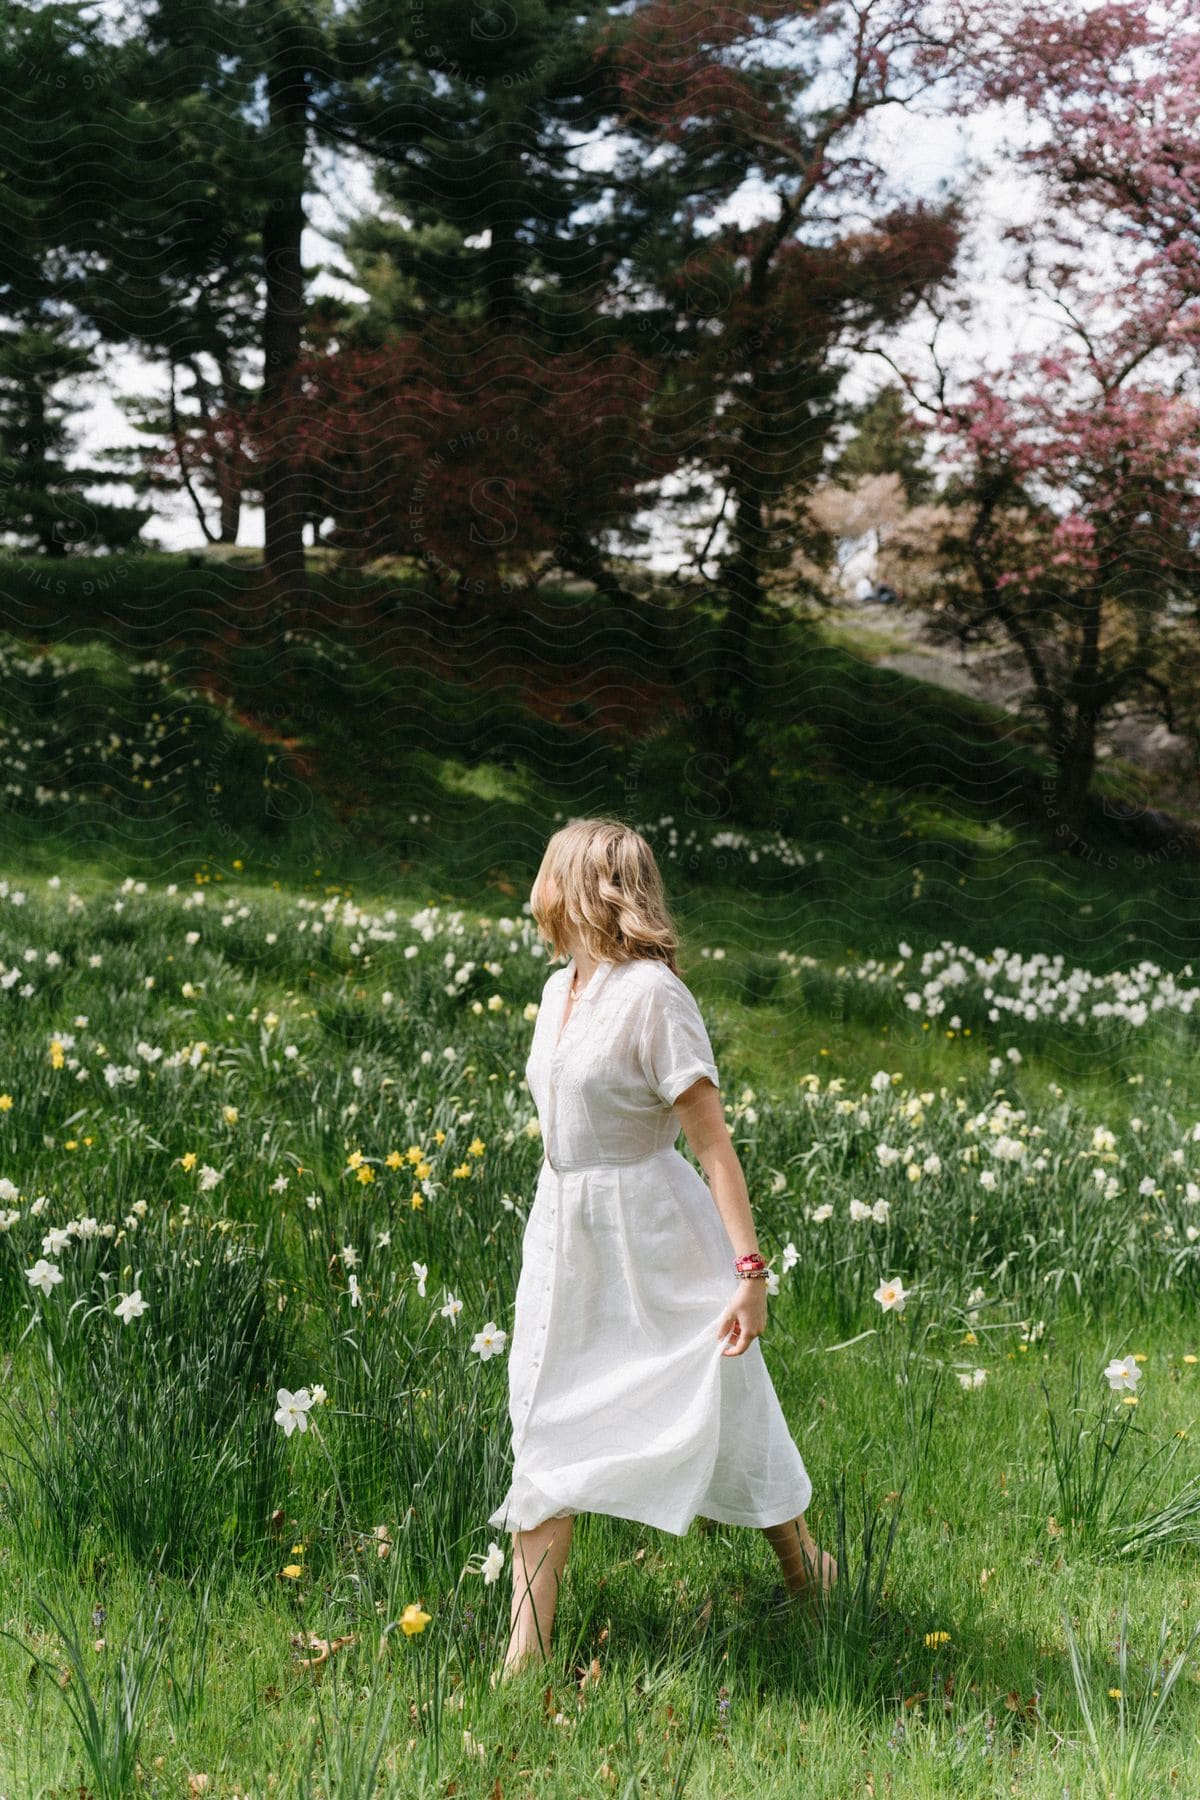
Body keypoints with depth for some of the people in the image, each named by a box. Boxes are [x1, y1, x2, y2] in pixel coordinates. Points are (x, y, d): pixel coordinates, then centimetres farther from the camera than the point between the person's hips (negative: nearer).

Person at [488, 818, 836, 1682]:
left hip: (651, 1238, -7)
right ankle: (527, 1646, 8)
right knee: (545, 1430, 4)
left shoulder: (652, 995, -17)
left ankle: (804, 1561, 36)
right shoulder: (559, 990, 7)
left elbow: (714, 1141, -19)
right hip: (562, 1231, 7)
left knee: (721, 1407, 10)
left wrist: (749, 1268, -23)